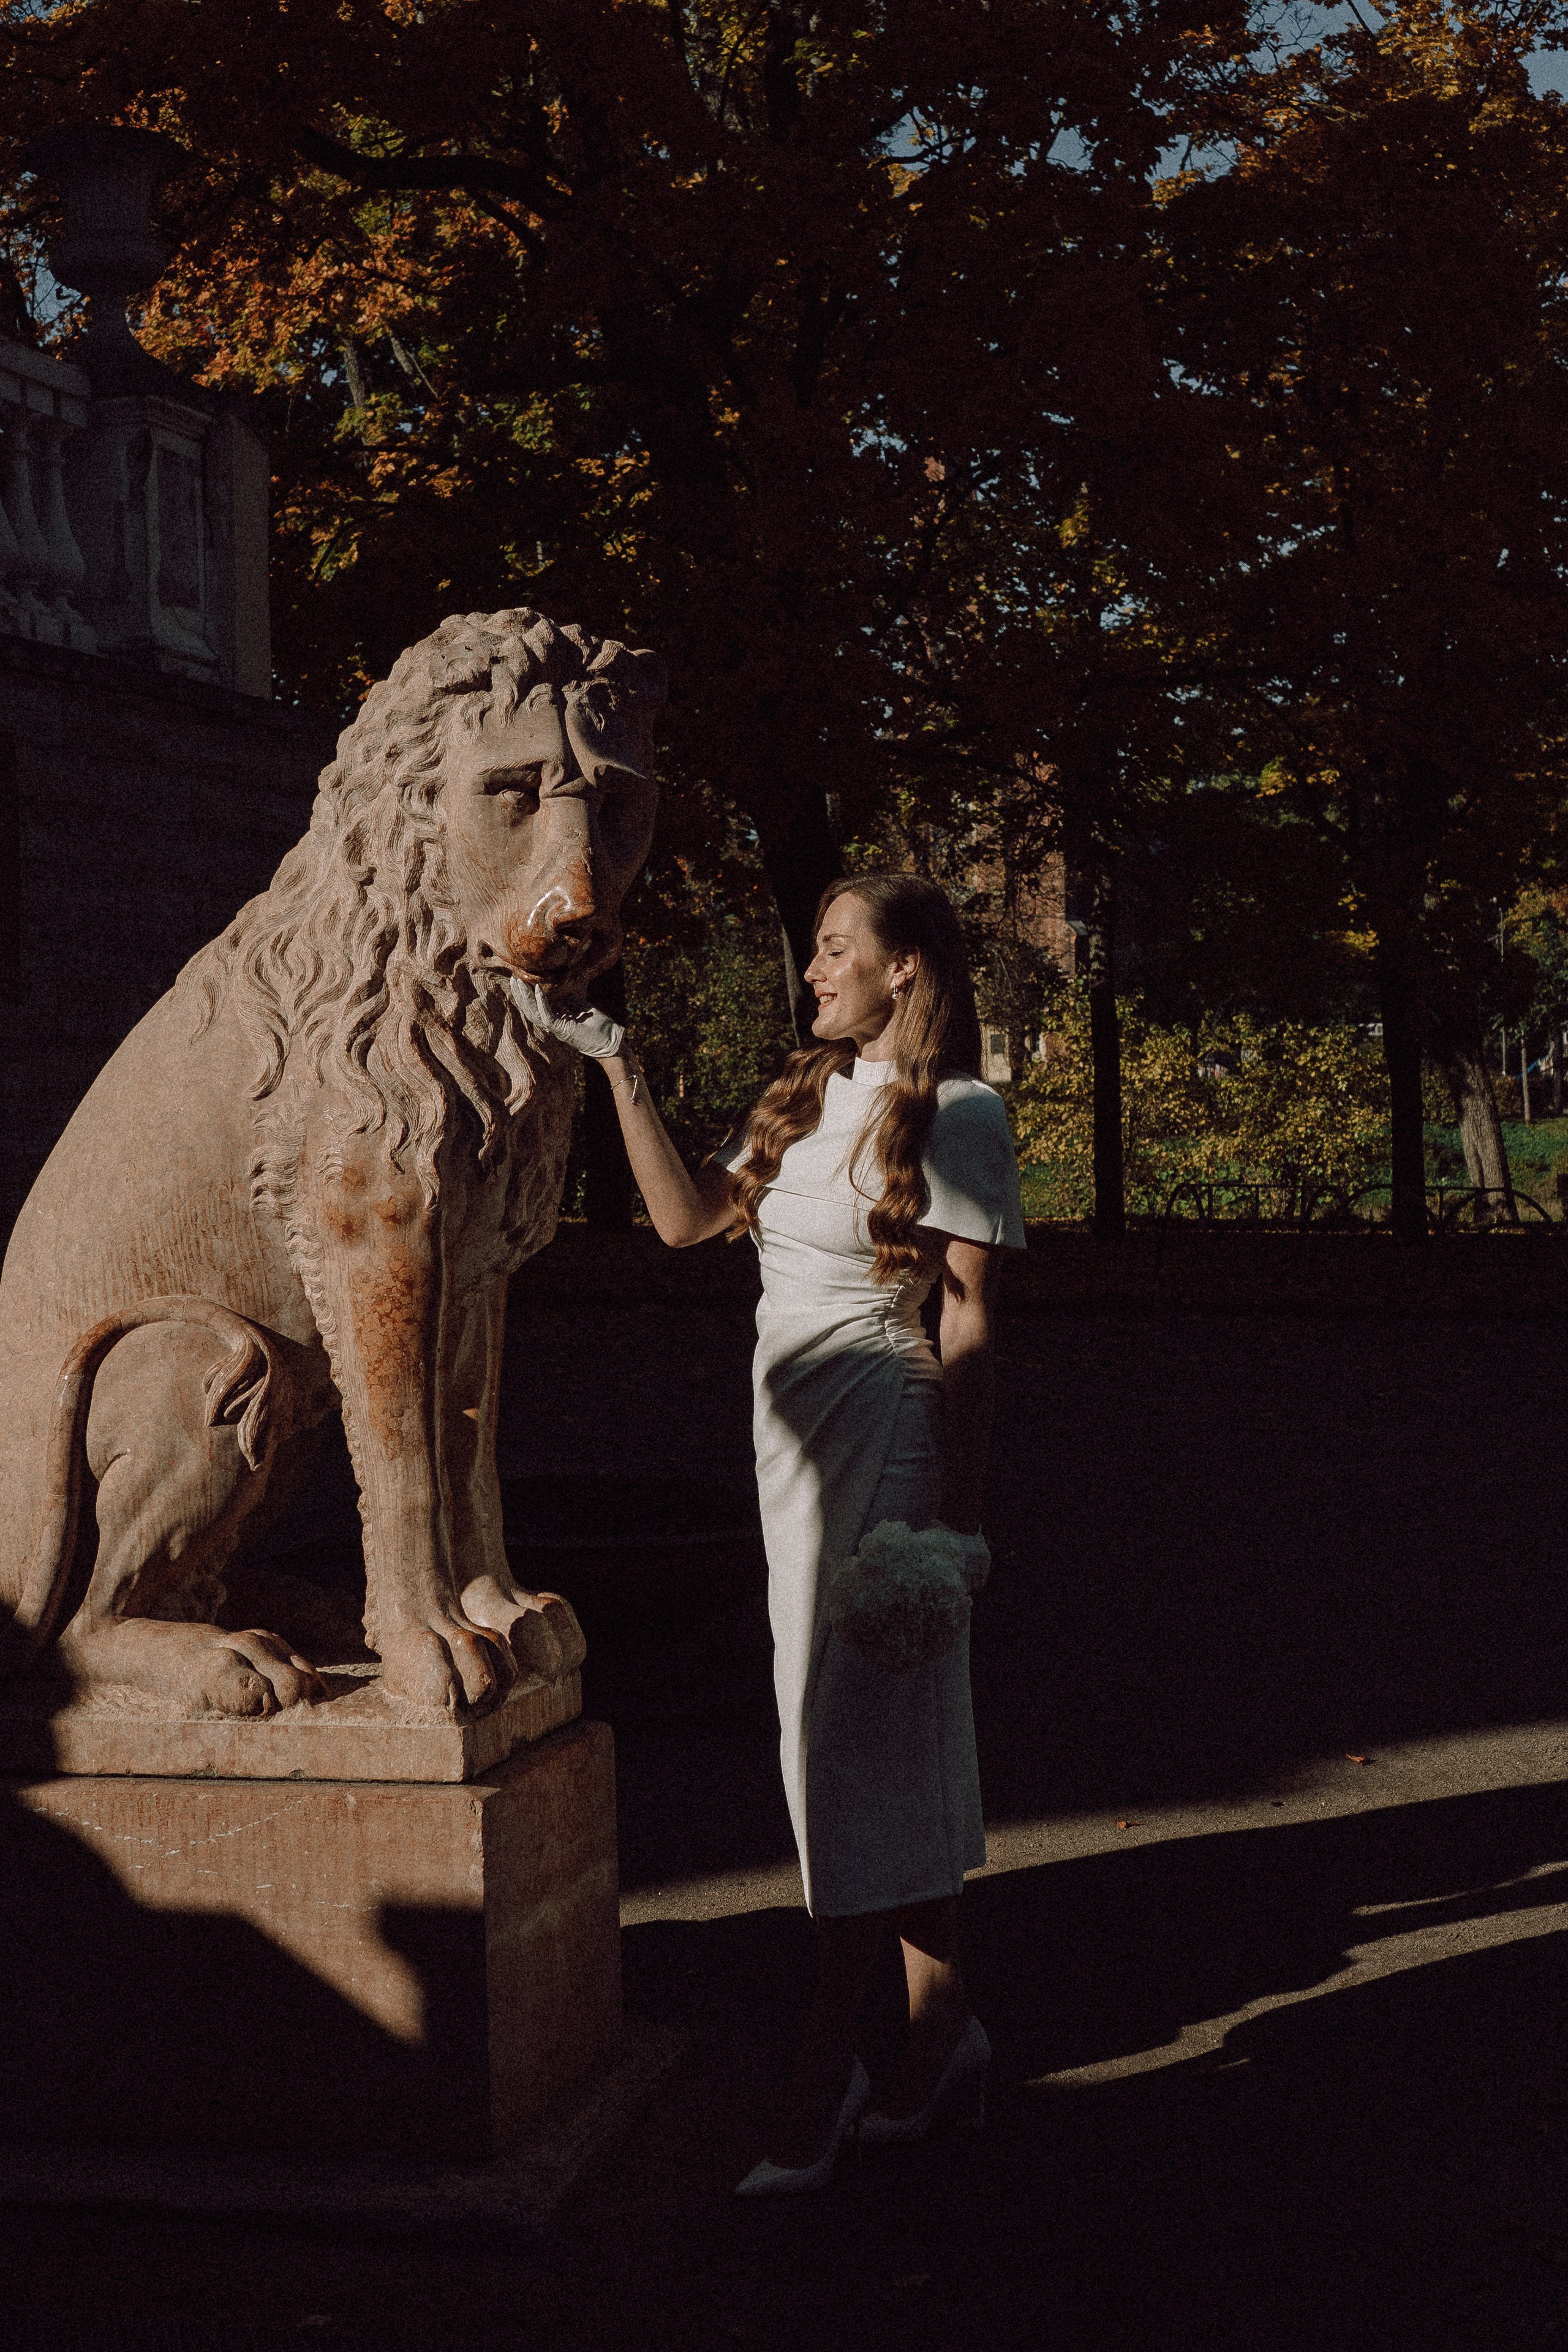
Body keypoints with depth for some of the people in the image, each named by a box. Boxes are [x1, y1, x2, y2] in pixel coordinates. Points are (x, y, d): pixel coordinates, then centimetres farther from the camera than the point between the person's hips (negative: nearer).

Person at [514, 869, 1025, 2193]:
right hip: (796, 1438, 8)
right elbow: (685, 1218, 11)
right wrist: (619, 1068, 7)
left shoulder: (955, 1113, -7)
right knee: (896, 1746, 11)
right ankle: (942, 2034, 20)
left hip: (885, 1439, -7)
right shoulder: (808, 1097, 15)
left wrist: (962, 1512, -14)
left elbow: (970, 1317, -10)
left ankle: (827, 2070, 1)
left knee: (854, 1743, -5)